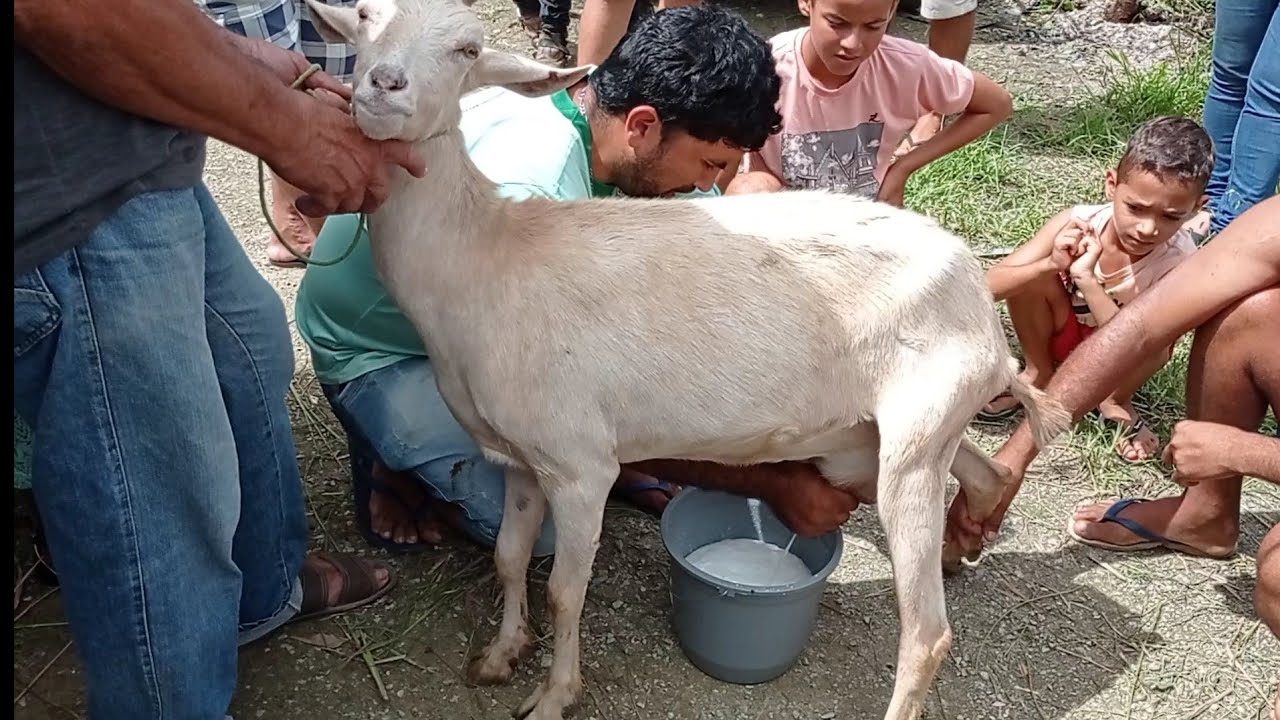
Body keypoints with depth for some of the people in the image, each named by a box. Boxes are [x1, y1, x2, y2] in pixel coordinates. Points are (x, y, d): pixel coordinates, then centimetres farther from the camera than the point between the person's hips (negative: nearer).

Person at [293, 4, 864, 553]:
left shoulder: (601, 97, -17)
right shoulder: (529, 199, -40)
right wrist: (773, 483, -27)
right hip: (380, 351, -7)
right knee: (553, 517, -25)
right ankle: (398, 466, 3)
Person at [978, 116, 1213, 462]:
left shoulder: (1180, 262, -29)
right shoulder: (1077, 224, -26)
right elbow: (990, 286, -26)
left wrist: (1087, 280, -46)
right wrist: (1051, 265, -44)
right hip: (1064, 337, 2)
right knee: (1030, 276, -25)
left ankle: (1116, 402, 0)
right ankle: (1039, 374, 1)